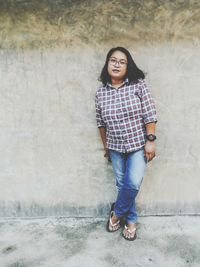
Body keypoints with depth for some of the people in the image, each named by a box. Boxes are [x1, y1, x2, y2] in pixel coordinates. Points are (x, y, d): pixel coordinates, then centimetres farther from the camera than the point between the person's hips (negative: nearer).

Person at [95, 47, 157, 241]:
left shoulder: (138, 85, -8)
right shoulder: (100, 92, -1)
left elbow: (149, 115, -9)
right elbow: (101, 123, 7)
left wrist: (150, 140, -12)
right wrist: (105, 146, 12)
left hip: (138, 144, -2)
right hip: (116, 147, 3)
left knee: (133, 184, -7)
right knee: (122, 185, 11)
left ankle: (117, 213, 22)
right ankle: (131, 220, 33)